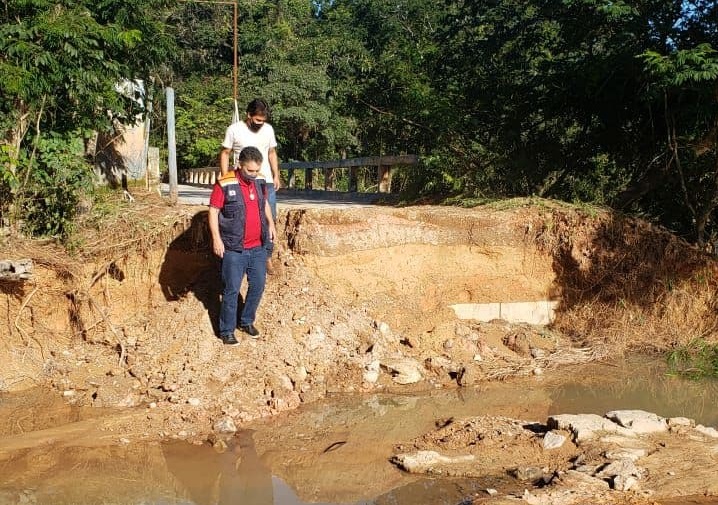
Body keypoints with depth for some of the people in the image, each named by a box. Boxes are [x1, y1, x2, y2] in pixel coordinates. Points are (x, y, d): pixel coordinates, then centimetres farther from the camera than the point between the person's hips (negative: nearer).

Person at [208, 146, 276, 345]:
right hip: (234, 249, -6)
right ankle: (227, 330, 12)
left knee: (258, 286, 12)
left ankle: (247, 321, 31)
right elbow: (213, 211, -11)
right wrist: (216, 238, -16)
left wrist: (271, 224, 13)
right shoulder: (225, 184, -14)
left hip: (258, 247, 6)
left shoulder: (259, 182, 5)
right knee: (232, 290, 1)